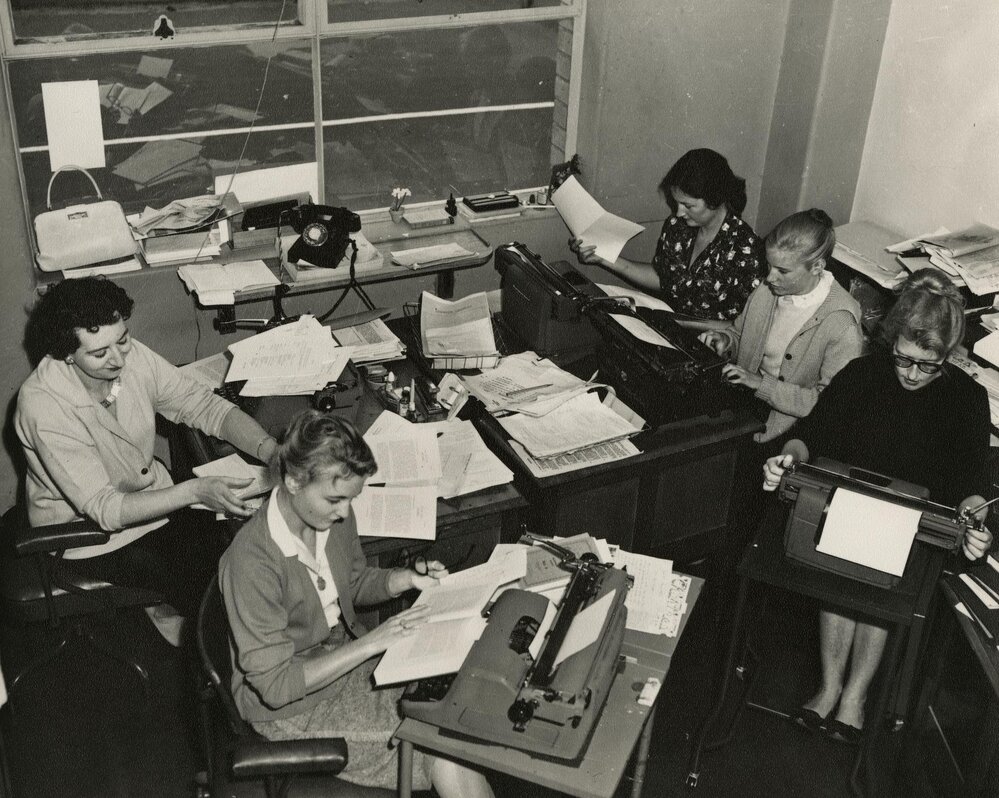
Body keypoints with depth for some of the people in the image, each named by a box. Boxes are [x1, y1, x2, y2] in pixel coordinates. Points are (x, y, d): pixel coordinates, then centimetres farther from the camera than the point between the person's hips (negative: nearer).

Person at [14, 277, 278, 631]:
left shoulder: (132, 356, -14)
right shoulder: (44, 406, -29)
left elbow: (206, 406, -8)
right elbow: (105, 509, -30)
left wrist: (269, 448, -26)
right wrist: (195, 490, -42)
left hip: (153, 497, 6)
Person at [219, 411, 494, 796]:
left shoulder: (333, 515, -7)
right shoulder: (250, 562, -29)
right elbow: (275, 685, -25)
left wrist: (406, 579, -6)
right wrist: (370, 643, -27)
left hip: (349, 657, 7)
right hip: (290, 708, -6)